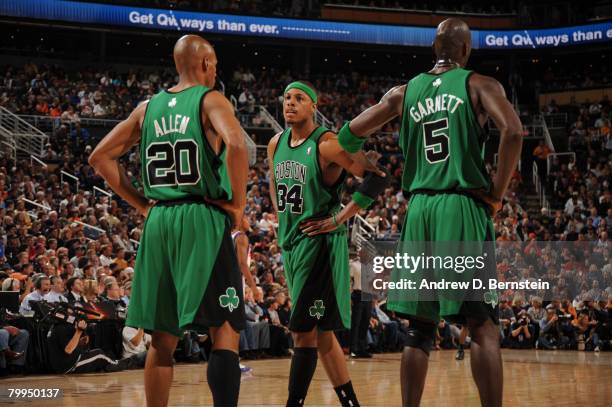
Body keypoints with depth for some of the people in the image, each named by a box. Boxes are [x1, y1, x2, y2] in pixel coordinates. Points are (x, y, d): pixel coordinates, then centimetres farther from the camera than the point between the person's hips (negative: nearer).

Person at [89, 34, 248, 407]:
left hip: (159, 222, 6)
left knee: (164, 339, 13)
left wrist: (142, 204, 14)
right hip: (204, 220, -5)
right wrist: (239, 203, -11)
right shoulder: (211, 100, -2)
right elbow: (236, 144, -22)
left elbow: (100, 158, 14)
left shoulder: (149, 107, 14)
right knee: (225, 330, -4)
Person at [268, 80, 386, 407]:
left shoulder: (327, 144, -14)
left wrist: (340, 219, -16)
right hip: (290, 241, 8)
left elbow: (377, 177, -17)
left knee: (304, 330, -10)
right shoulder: (276, 144, 8)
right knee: (320, 331, 12)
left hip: (318, 242, -8)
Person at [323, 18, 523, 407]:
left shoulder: (404, 92, 13)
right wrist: (497, 195, -6)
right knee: (483, 325, -3)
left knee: (420, 328, 10)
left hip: (419, 209, 4)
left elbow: (348, 135, 14)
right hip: (464, 207, -4)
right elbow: (514, 131, -14)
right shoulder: (480, 84, 2)